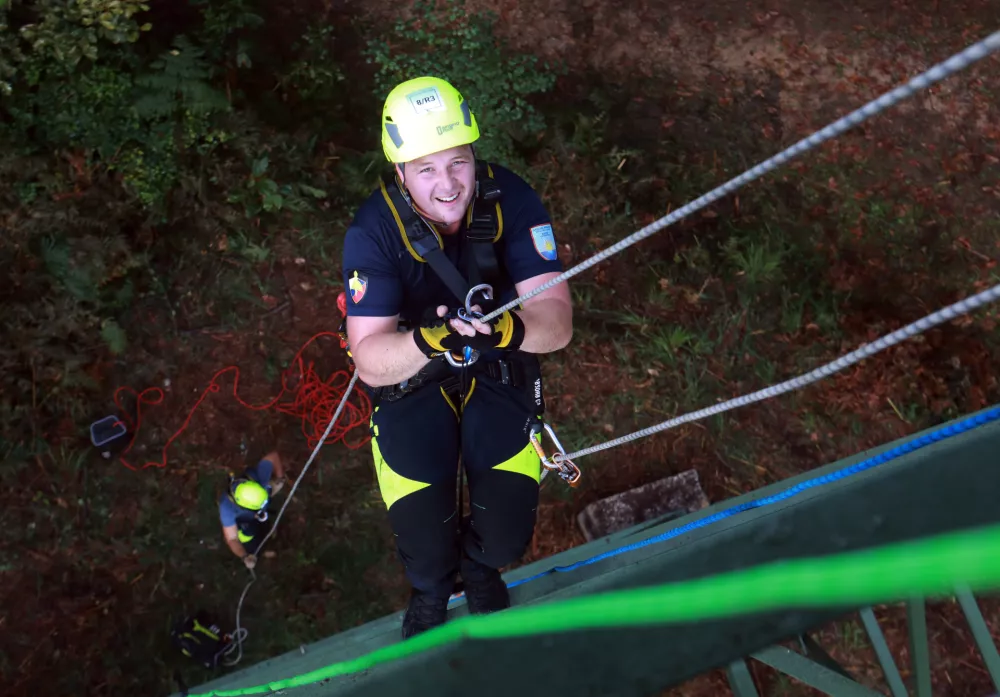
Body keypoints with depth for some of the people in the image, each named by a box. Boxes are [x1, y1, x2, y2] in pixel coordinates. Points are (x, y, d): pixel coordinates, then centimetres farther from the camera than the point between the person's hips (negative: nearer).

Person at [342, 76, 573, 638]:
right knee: (423, 545, -11)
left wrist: (510, 330, -47)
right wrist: (427, 340, -48)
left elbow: (558, 321, -24)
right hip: (411, 379, -1)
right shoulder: (374, 231, -24)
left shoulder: (510, 200, -22)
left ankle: (478, 564, 31)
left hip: (500, 371, 1)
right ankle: (431, 589, 30)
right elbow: (370, 361, -27)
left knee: (506, 537, -10)